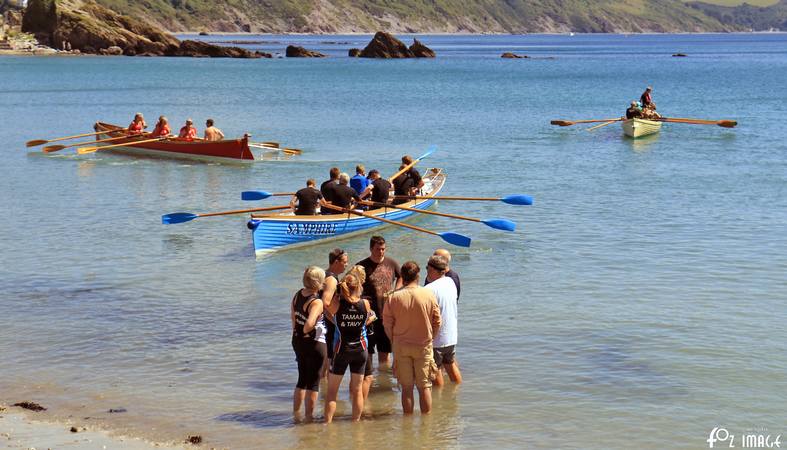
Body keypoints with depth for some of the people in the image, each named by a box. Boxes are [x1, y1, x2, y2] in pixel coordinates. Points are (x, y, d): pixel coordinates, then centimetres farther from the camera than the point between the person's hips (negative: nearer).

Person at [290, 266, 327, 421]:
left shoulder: (298, 294, 1)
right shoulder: (316, 302, -23)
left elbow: (293, 316, 10)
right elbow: (310, 324, -36)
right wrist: (306, 331, -15)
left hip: (298, 341, 8)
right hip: (314, 344, -8)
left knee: (302, 379, 22)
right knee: (313, 382, 6)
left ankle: (296, 413, 31)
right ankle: (309, 416, 13)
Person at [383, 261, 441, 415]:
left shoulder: (394, 297, -9)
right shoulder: (428, 295, -8)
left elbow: (387, 323, -3)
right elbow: (437, 322, -1)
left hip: (401, 346, 0)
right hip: (424, 346, 0)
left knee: (406, 387, 8)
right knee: (424, 386, 8)